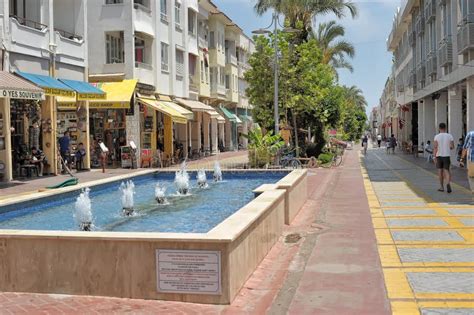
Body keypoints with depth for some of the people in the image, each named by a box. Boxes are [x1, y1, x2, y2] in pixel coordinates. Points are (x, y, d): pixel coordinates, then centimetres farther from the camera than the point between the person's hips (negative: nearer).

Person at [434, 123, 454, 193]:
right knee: (446, 171, 2)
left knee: (440, 171, 11)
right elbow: (452, 146, -3)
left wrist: (435, 157, -9)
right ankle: (448, 183, -24)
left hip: (439, 155, -1)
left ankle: (441, 187, 16)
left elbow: (435, 147, -12)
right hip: (447, 156, 1)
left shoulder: (437, 136, -6)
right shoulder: (450, 136, -1)